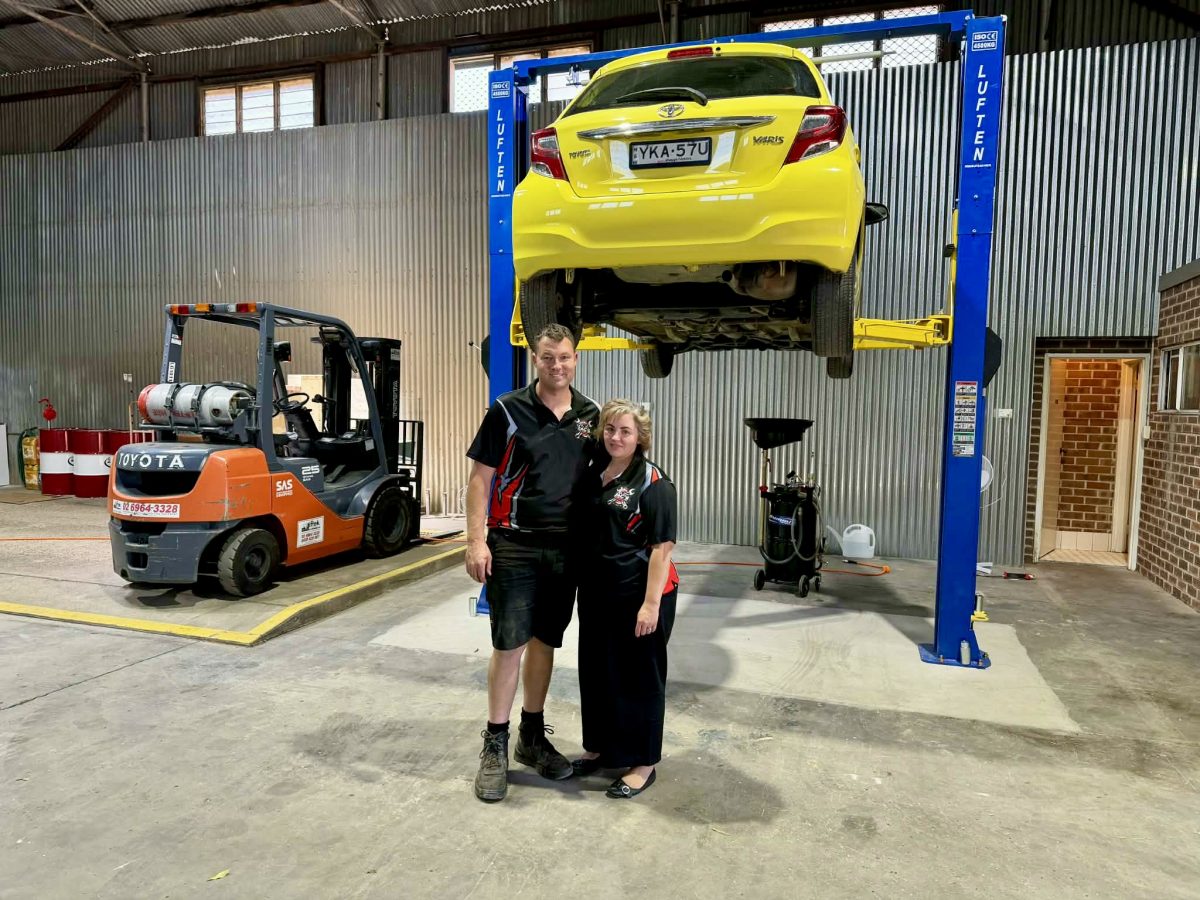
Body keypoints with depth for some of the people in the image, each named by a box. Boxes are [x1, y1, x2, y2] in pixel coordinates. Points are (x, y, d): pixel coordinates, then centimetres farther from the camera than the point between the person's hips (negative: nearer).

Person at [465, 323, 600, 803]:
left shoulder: (590, 415, 6)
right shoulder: (508, 411, -6)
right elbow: (480, 478, -6)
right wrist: (477, 540, -13)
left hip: (565, 547, 4)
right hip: (514, 545, -4)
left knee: (545, 642, 13)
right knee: (509, 644, -1)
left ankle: (533, 736, 28)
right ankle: (495, 745, 14)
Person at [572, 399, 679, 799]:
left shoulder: (652, 482, -12)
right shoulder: (594, 476, 8)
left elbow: (662, 546, -15)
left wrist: (651, 604, -19)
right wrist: (582, 583, 13)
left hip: (637, 595, -7)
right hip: (596, 592, 7)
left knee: (638, 677, 5)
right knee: (595, 671, 17)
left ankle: (642, 763, 21)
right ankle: (599, 747, 35)